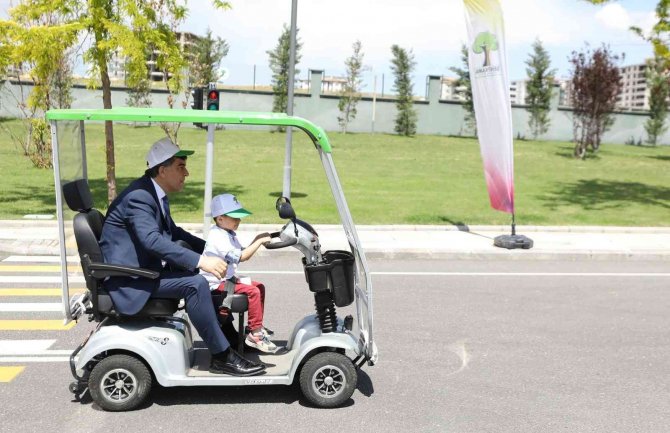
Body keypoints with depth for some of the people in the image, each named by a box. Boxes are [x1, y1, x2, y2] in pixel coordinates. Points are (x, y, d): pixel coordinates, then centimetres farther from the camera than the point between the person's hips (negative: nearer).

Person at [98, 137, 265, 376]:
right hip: (128, 279, -11)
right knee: (195, 283, -25)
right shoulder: (138, 196, -20)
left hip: (144, 269, 11)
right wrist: (200, 260, -39)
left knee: (201, 273, 10)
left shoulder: (154, 194, 11)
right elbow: (152, 240, -34)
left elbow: (172, 231, 22)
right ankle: (222, 357, -15)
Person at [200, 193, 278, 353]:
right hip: (216, 283, -11)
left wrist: (256, 241, -3)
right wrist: (259, 242, -22)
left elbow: (243, 254, 11)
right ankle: (255, 335, -15)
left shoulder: (229, 235, 13)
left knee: (259, 286, 11)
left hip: (226, 278, 11)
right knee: (253, 291, -21)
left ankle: (256, 326, 19)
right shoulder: (218, 237, -21)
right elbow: (241, 257, -26)